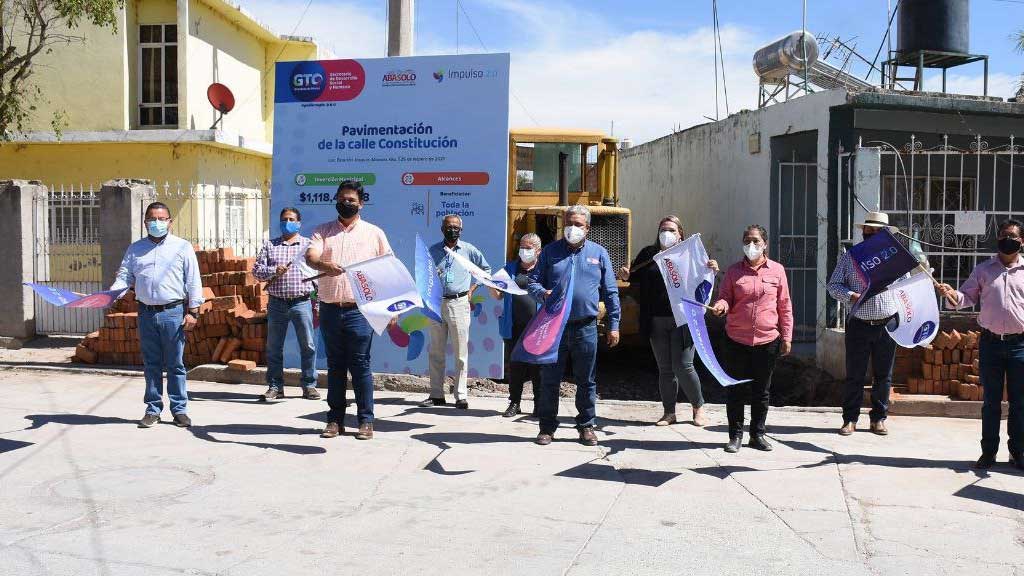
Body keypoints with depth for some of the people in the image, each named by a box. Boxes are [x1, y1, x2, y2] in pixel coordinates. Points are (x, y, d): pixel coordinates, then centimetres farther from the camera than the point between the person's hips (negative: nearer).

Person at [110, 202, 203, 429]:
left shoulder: (182, 247, 4)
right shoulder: (135, 249, 13)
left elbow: (193, 281, 1)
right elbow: (125, 276, 10)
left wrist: (193, 311, -4)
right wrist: (111, 293, -11)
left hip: (173, 312, -3)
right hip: (146, 313, 3)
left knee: (175, 364, 2)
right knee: (151, 364, 8)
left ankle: (179, 409, 9)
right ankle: (153, 409, 16)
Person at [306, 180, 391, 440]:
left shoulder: (374, 233, 7)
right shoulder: (323, 231, 10)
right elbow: (310, 256, -8)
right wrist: (325, 266, -32)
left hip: (360, 310, -2)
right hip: (330, 309, 2)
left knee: (360, 365, -1)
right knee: (335, 365, 9)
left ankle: (366, 420, 6)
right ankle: (335, 419, 16)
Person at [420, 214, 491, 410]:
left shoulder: (469, 250, 4)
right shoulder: (433, 251, 7)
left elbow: (486, 269, 17)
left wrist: (472, 288, 9)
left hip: (459, 304, -2)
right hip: (436, 304, 2)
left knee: (461, 353, -1)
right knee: (436, 352, 6)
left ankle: (461, 395, 4)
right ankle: (436, 394, 14)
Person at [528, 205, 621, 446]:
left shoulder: (599, 253, 8)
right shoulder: (550, 251, 7)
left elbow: (610, 292, 8)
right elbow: (533, 281, 6)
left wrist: (613, 325, 3)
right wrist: (542, 293, -17)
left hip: (586, 328, 0)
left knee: (586, 380, 9)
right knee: (549, 380, 5)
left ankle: (586, 425, 21)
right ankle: (547, 426, 16)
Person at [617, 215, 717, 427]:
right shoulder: (648, 254, 9)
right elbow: (636, 281, 16)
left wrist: (713, 271, -20)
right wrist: (626, 276, -5)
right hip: (657, 320, 3)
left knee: (683, 366, -4)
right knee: (665, 368, 10)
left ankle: (698, 407, 18)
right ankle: (669, 412, 20)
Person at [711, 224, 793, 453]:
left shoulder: (777, 270, 3)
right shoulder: (733, 271, 3)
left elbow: (785, 307, 6)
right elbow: (725, 297, 4)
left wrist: (786, 337, 4)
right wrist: (721, 305, -20)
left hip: (767, 340, 0)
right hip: (737, 340, 0)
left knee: (762, 390, 10)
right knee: (735, 389, 5)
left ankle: (757, 434, 22)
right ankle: (735, 435, 16)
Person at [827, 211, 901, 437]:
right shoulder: (849, 257, 5)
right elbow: (833, 285, 4)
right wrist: (851, 296, -15)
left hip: (887, 325, 1)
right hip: (859, 325, -1)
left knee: (883, 375, 8)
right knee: (854, 375, 1)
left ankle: (878, 418, 19)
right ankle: (850, 419, 9)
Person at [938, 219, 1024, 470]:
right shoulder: (983, 270, 6)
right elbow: (968, 297, 3)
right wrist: (953, 295, -17)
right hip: (990, 343, 1)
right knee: (991, 401, 8)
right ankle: (989, 451, 16)